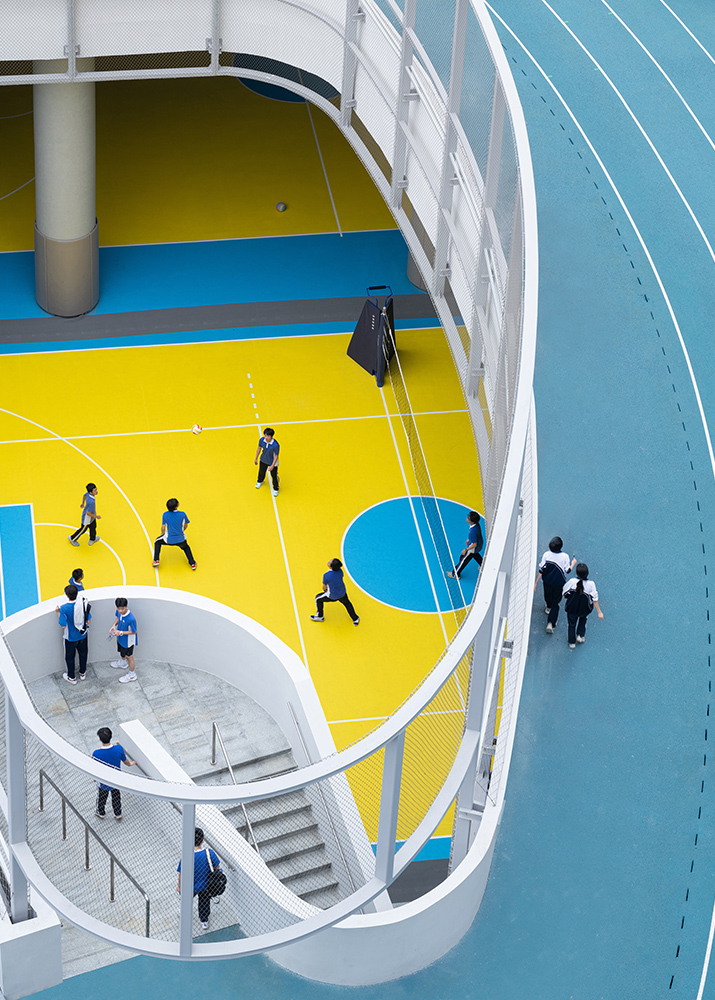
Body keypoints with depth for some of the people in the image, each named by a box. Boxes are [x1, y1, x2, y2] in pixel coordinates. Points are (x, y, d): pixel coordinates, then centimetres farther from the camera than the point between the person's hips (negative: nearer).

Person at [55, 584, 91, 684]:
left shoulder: (64, 608, -29)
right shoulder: (83, 604, -17)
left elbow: (63, 625, -22)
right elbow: (88, 620, -7)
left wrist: (58, 612, -13)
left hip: (71, 638, -3)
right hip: (82, 635, 4)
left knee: (70, 657, 19)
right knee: (83, 654, 26)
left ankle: (71, 677, 34)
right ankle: (83, 673, 45)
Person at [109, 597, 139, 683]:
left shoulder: (131, 619, -42)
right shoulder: (119, 611, -21)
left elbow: (134, 631, -26)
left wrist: (121, 632, -30)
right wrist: (114, 625, -14)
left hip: (128, 641, -7)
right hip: (120, 638, 7)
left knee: (129, 657, 17)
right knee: (122, 652, 35)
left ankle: (132, 674, 41)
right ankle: (122, 663, 67)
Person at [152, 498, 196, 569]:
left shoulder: (165, 514, -15)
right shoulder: (182, 514, -15)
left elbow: (163, 528, -12)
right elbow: (185, 526, 0)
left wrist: (162, 534, 12)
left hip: (169, 539, -1)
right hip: (181, 539, 1)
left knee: (157, 542, 29)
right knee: (186, 547, 34)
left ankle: (156, 560, 20)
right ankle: (192, 564, 28)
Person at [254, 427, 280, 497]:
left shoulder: (276, 445, -37)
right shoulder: (261, 440, -24)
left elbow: (276, 456, -23)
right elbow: (259, 448, -3)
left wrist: (272, 466, -20)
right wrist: (256, 458, 4)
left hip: (273, 462, -4)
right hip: (263, 460, 4)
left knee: (274, 476, 12)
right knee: (261, 472, 30)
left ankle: (275, 489, 41)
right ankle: (260, 481, 64)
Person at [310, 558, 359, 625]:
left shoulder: (326, 575, -32)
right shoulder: (340, 571, -18)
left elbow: (324, 588, -14)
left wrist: (325, 590, 13)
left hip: (332, 596, -4)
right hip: (342, 594, 4)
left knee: (318, 598, 24)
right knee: (347, 603, 35)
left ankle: (320, 616, 40)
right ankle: (355, 619, 41)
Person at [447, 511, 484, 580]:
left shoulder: (473, 531, -42)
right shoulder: (477, 524, -17)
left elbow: (474, 545, -30)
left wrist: (466, 550, -18)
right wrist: (469, 539, 19)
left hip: (474, 548, -8)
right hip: (480, 543, 8)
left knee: (463, 559, 13)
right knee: (475, 555, 37)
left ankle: (455, 574, 33)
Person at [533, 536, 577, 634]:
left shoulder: (546, 555, -17)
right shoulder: (565, 556, -21)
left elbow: (541, 570, -12)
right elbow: (568, 571, -9)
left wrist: (535, 582, -3)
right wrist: (573, 564, 11)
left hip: (547, 581, 2)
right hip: (559, 583, -2)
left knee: (548, 595, 32)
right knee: (556, 603, 7)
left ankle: (548, 607, 63)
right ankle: (551, 623, -7)